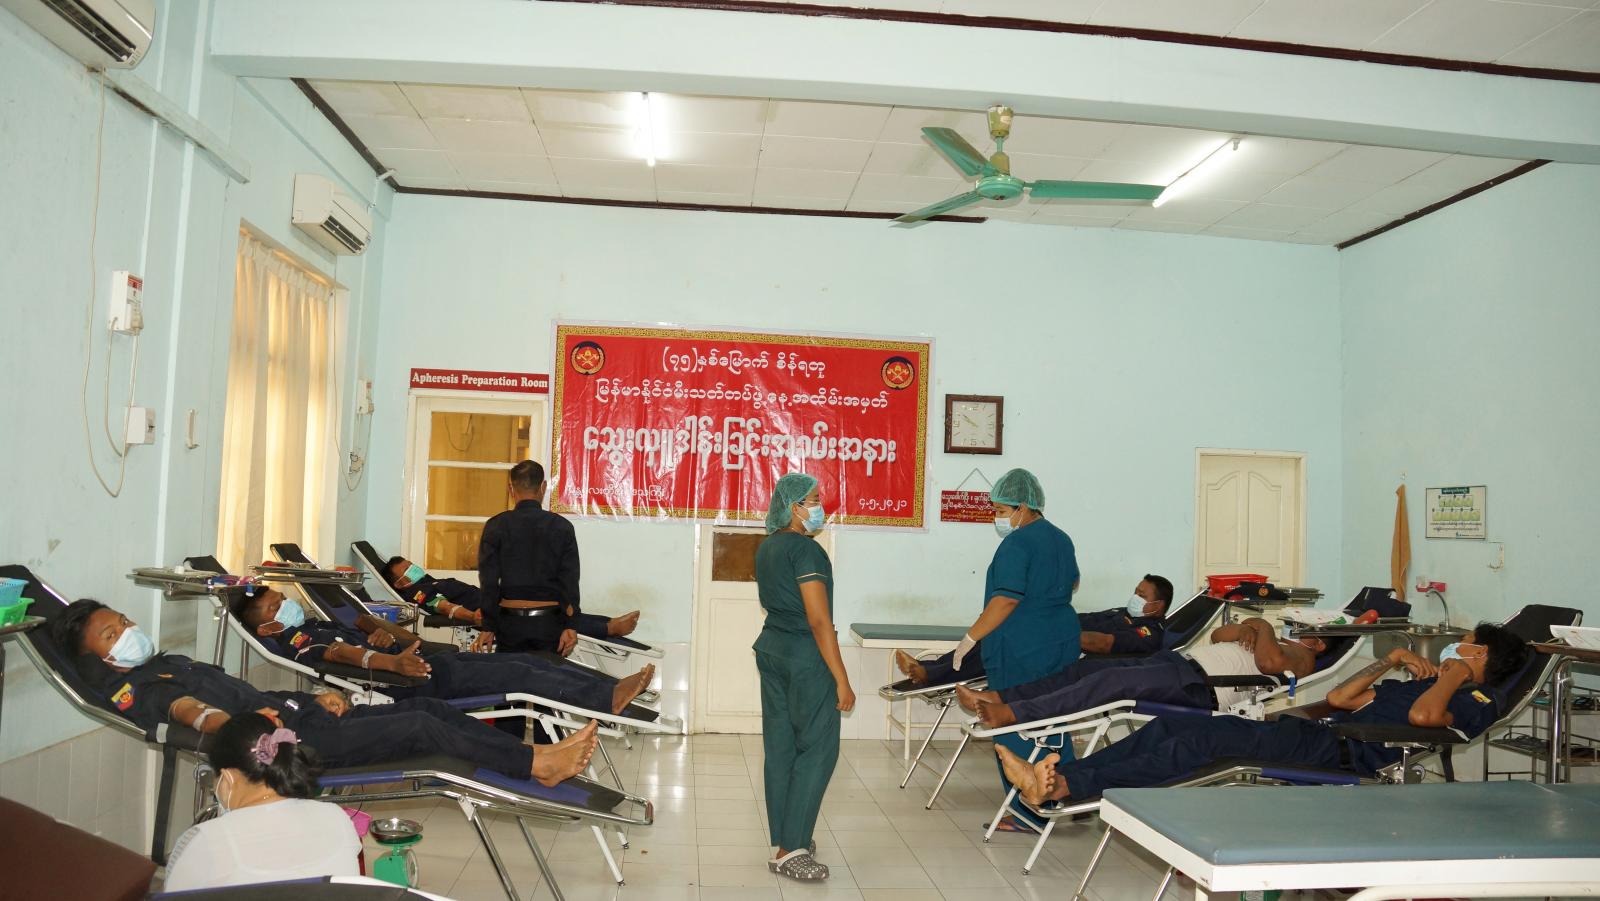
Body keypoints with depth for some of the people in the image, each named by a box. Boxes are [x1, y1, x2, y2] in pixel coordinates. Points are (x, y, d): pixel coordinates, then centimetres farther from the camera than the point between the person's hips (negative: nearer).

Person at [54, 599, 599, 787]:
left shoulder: (165, 662, 25)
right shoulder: (130, 690, -1)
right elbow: (191, 712, -20)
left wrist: (318, 695, 12)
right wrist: (241, 727, -39)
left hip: (294, 713, 9)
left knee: (431, 707, -3)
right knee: (421, 727, -18)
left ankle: (541, 760, -2)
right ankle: (539, 764, -12)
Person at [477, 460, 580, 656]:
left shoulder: (496, 526, -2)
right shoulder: (562, 527, -1)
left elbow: (489, 581, -2)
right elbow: (570, 582, -4)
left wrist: (488, 627, 1)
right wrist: (570, 626, -3)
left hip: (511, 622, 0)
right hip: (550, 623, 0)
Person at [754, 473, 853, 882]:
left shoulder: (767, 548, 11)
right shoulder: (806, 549, -17)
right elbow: (819, 620, -20)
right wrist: (842, 680, -17)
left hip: (771, 648, 9)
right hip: (805, 654, -9)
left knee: (780, 747, 11)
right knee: (817, 750, 0)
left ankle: (785, 841, 20)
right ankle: (790, 850, 1)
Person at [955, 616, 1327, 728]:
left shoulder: (1303, 657, 7)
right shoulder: (1277, 641, 34)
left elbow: (1270, 661, -16)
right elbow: (1218, 636, 33)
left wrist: (1263, 628, 1)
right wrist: (1246, 628, 14)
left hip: (1198, 685, -9)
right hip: (1178, 660, 9)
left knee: (1110, 681, -27)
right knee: (1087, 668, -7)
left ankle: (1008, 715, -36)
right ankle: (997, 698, -15)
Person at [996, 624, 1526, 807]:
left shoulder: (1478, 701, 5)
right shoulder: (1420, 684, 32)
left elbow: (1425, 716, -19)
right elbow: (1339, 698, 33)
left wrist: (1456, 673, -2)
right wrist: (1392, 660, 28)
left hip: (1339, 753, -9)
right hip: (1314, 734, 9)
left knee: (1198, 745, -26)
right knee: (1171, 726, -8)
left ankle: (1063, 787, -32)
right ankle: (1056, 778, -15)